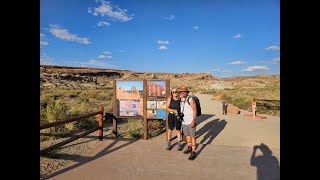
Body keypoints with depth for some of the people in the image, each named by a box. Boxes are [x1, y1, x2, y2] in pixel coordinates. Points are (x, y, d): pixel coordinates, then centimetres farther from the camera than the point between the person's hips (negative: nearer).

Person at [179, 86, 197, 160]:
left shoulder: (190, 99, -16)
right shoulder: (181, 101, 7)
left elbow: (195, 110, -18)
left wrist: (193, 121, -22)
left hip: (191, 122, -8)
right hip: (184, 122, 8)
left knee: (192, 136, -1)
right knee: (187, 135, 19)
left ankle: (193, 152, 7)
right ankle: (189, 148, 37)